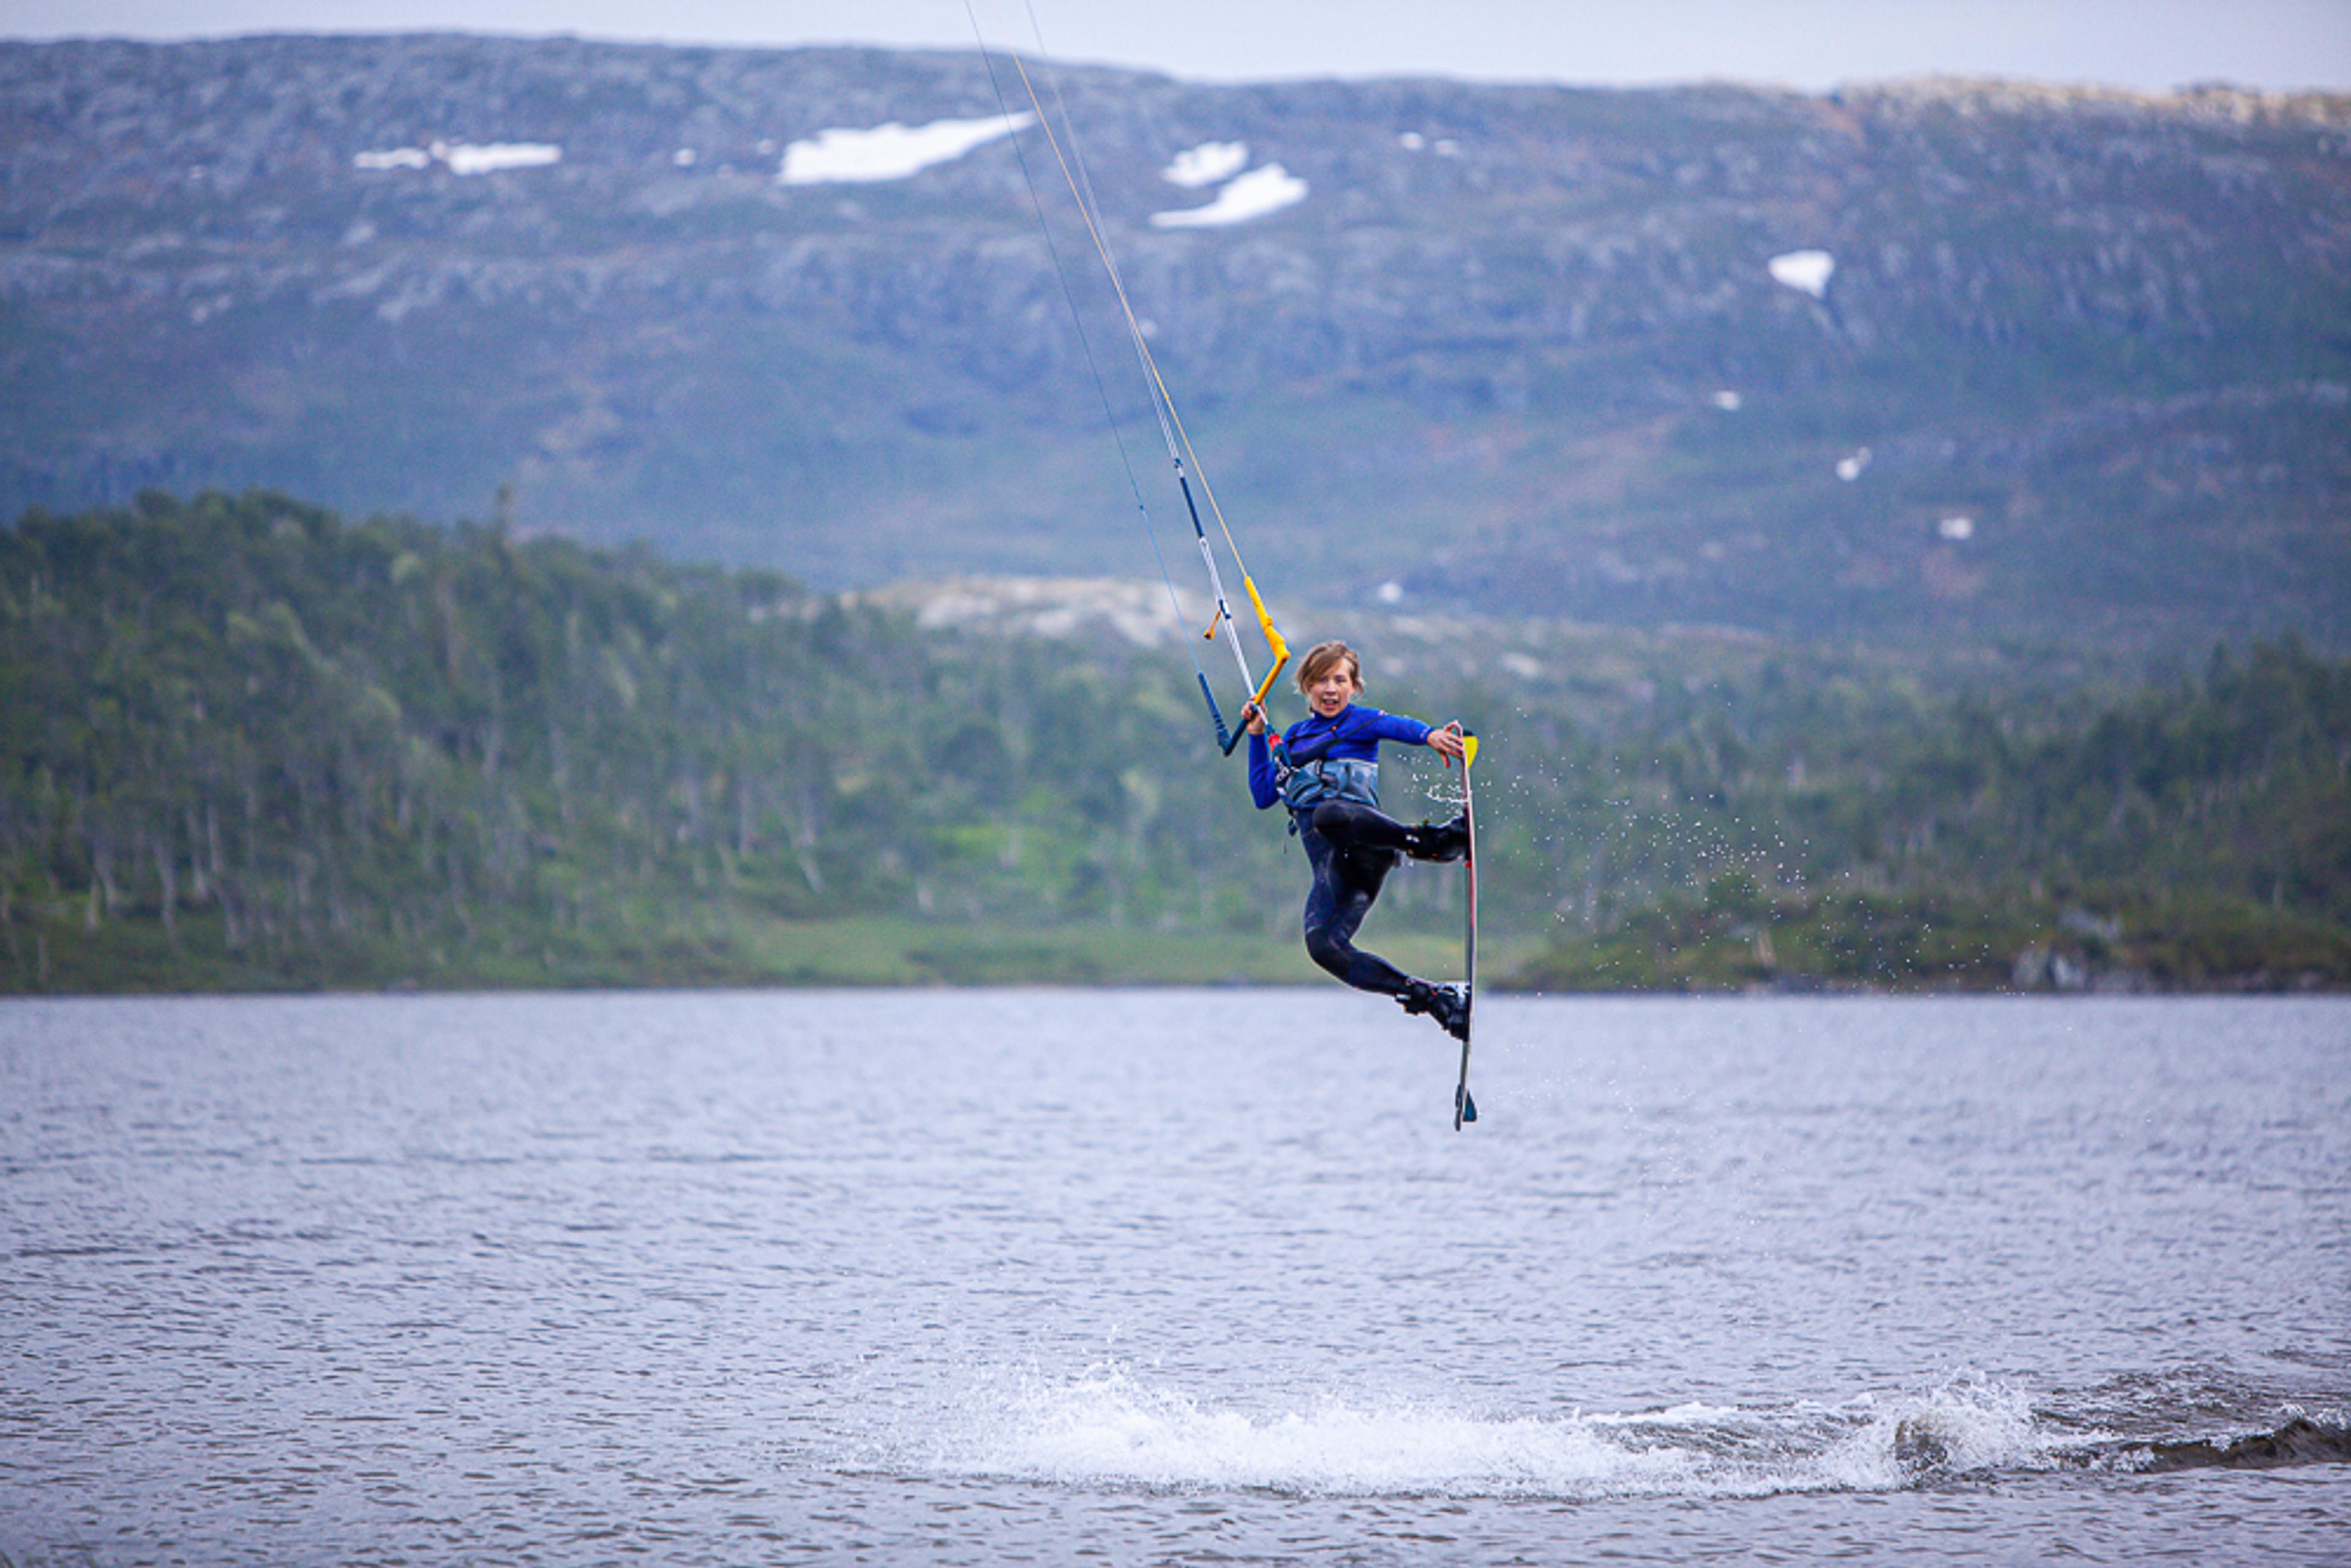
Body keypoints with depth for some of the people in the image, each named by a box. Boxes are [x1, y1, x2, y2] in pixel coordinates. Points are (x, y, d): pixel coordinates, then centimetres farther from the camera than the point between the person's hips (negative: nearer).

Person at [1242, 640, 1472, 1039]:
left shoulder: (1359, 721, 12)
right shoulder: (1294, 737, 29)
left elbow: (1398, 726, -10)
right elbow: (1263, 795, 31)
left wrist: (1430, 735, -32)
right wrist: (1258, 737, 27)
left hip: (1363, 838, -5)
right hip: (1331, 863, 5)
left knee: (1327, 815, -43)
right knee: (1324, 946, -22)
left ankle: (1434, 842, -37)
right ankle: (1435, 1000, -18)